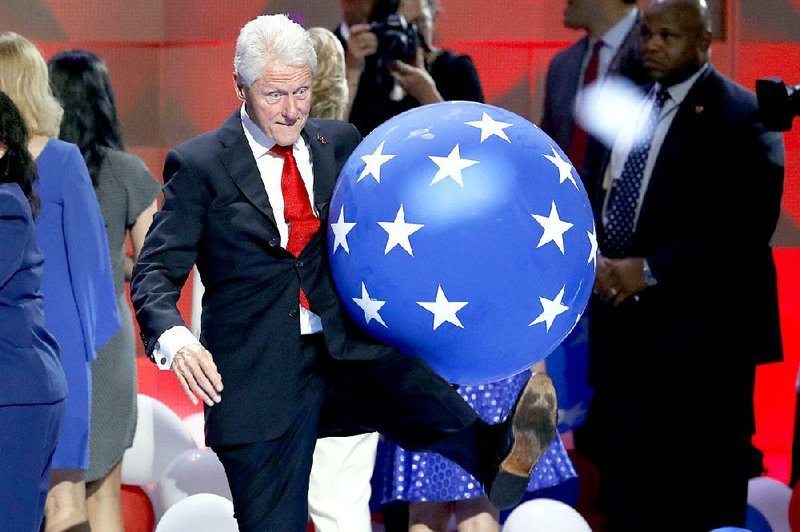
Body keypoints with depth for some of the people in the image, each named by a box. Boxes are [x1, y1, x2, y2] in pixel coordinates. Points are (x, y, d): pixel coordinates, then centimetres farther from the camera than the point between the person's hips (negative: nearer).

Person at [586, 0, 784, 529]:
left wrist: (650, 269, -17)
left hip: (698, 329, -7)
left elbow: (750, 225, -17)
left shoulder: (739, 115, -9)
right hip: (624, 321, 7)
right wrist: (597, 258, -1)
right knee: (626, 479, 10)